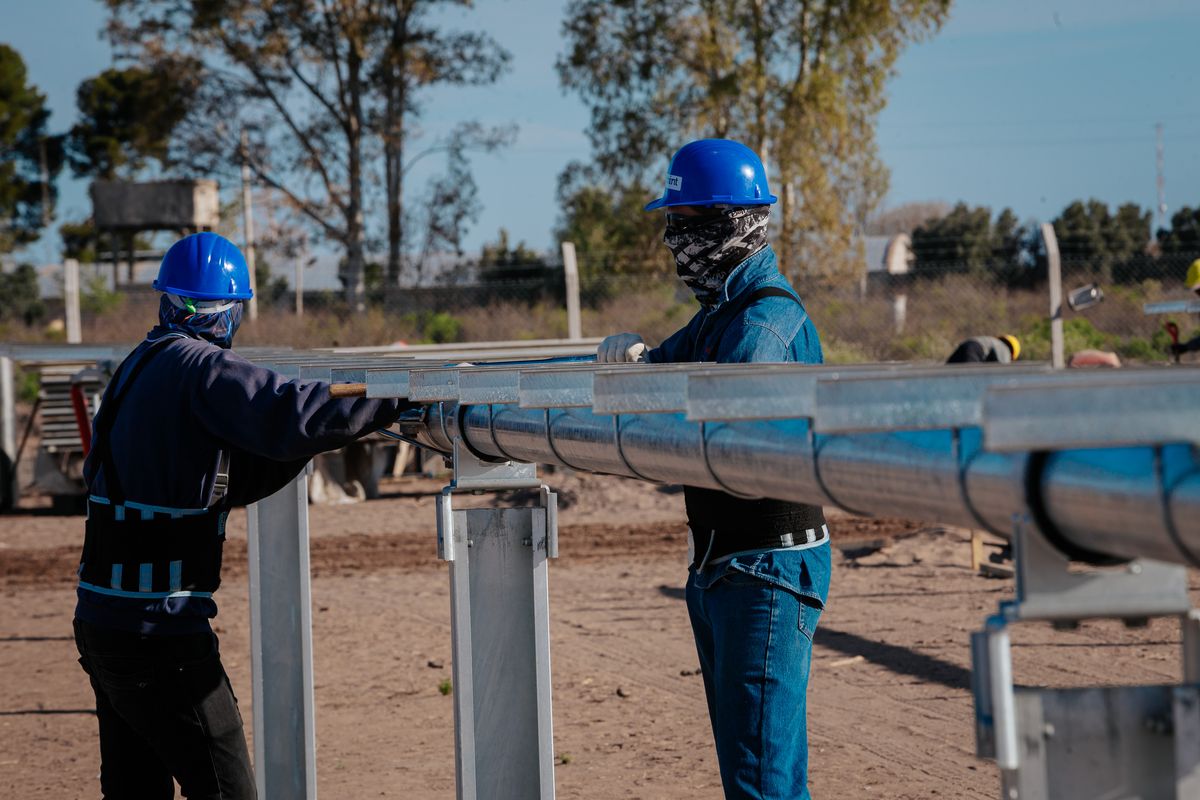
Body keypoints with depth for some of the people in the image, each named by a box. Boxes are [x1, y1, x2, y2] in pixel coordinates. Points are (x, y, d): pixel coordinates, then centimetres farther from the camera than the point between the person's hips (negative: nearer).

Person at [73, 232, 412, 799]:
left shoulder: (140, 366, 16)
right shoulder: (200, 368, -12)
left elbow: (227, 482, 19)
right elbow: (291, 413, -27)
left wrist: (310, 436, 10)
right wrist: (395, 400, -16)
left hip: (101, 621, 9)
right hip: (156, 630, -9)